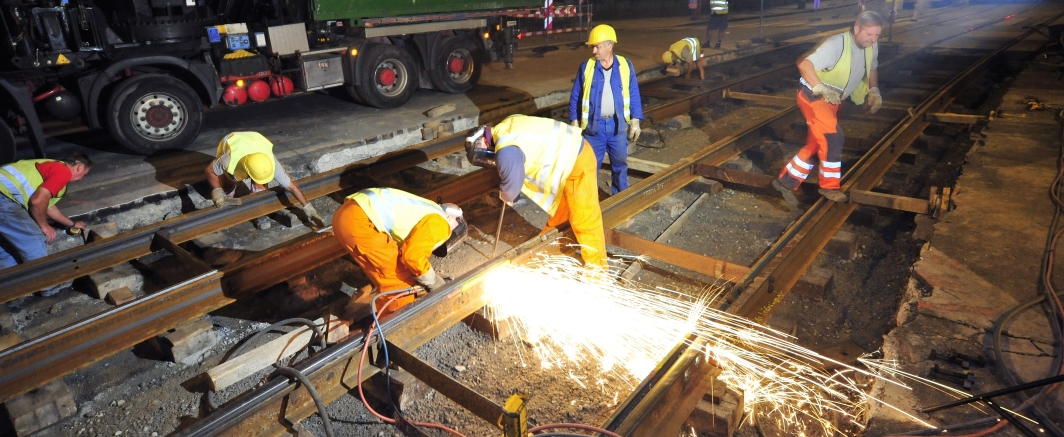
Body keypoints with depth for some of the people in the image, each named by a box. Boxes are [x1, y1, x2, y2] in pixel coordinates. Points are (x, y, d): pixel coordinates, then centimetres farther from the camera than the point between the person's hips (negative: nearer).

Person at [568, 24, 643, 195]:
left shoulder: (625, 66, -3)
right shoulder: (586, 67, -4)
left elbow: (634, 95, 2)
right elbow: (575, 97, 1)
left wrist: (635, 121, -2)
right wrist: (574, 121, -1)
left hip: (618, 125, 1)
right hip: (593, 125, -1)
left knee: (620, 163, 13)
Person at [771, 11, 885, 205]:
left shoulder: (871, 47, 0)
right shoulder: (836, 44, -24)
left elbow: (871, 69, 19)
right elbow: (804, 65, -31)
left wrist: (874, 91, 3)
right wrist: (822, 89, -40)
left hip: (832, 100, 8)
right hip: (813, 95, -8)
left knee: (816, 144, 7)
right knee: (833, 139, -15)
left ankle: (786, 181, 16)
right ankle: (829, 186, 1)